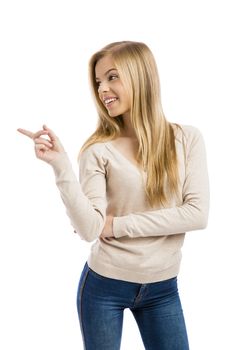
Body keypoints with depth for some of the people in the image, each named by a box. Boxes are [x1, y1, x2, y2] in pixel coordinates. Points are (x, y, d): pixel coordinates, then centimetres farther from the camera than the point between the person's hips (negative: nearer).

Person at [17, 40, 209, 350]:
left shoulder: (187, 138, -6)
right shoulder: (99, 150, -11)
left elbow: (198, 214, -13)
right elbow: (89, 229, -18)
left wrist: (119, 225, -15)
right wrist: (60, 164, -29)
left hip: (162, 288, 2)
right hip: (104, 285, -1)